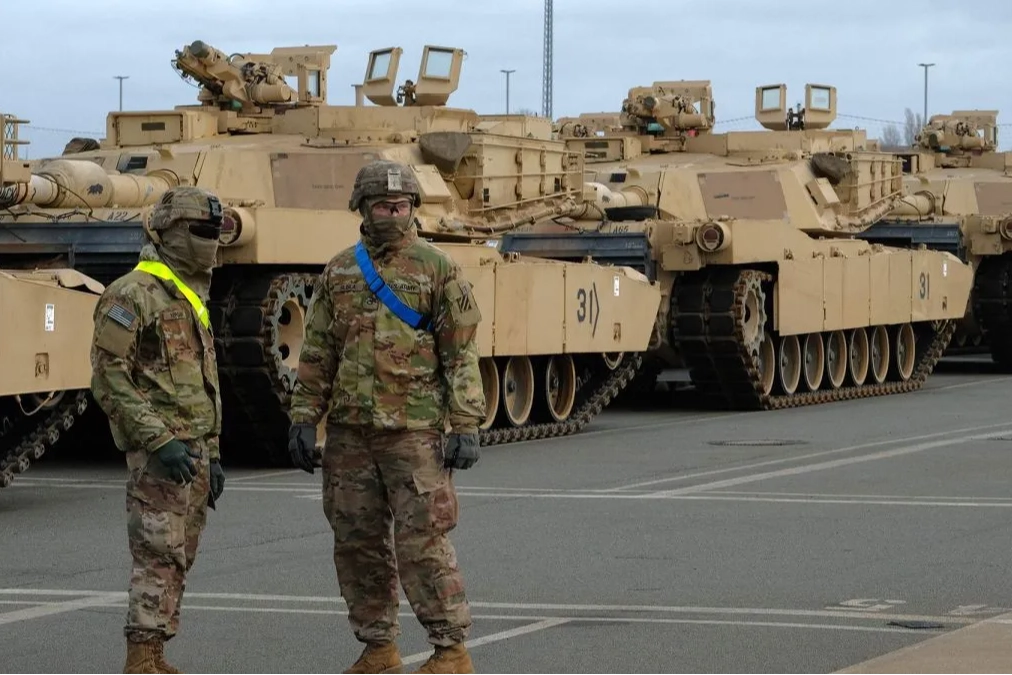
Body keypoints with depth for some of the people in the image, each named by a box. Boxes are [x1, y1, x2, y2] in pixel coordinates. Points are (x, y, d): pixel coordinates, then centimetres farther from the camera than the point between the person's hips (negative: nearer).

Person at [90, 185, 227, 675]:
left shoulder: (193, 299, 19)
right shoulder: (133, 294, -11)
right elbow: (109, 377, -17)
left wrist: (213, 454, 20)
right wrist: (159, 440, -21)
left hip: (194, 452, 9)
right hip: (158, 453, -9)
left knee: (178, 560, 10)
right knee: (160, 557, -12)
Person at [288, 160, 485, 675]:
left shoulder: (436, 269, -1)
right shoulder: (339, 272, 10)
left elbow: (461, 355, -4)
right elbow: (317, 353, 13)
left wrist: (466, 426, -10)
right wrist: (303, 419, 6)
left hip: (414, 432, -5)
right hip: (350, 432, 5)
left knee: (422, 542, -7)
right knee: (357, 545, 8)